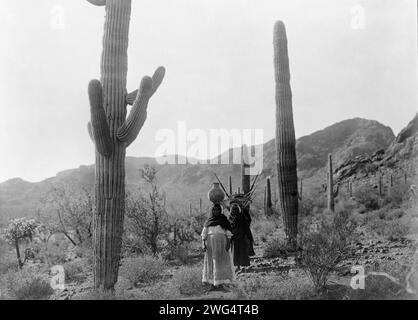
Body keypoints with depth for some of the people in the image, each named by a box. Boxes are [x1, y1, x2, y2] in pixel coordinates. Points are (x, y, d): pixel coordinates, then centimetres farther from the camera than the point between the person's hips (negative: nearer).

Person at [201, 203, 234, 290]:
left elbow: (228, 232, -2)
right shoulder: (208, 220, 10)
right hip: (210, 242, 3)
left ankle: (220, 283, -1)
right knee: (211, 262, 3)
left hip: (221, 242, -2)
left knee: (220, 262, -4)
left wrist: (228, 243, -12)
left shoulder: (224, 219, 3)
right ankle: (213, 283, 10)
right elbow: (204, 233, 7)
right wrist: (203, 244, -4)